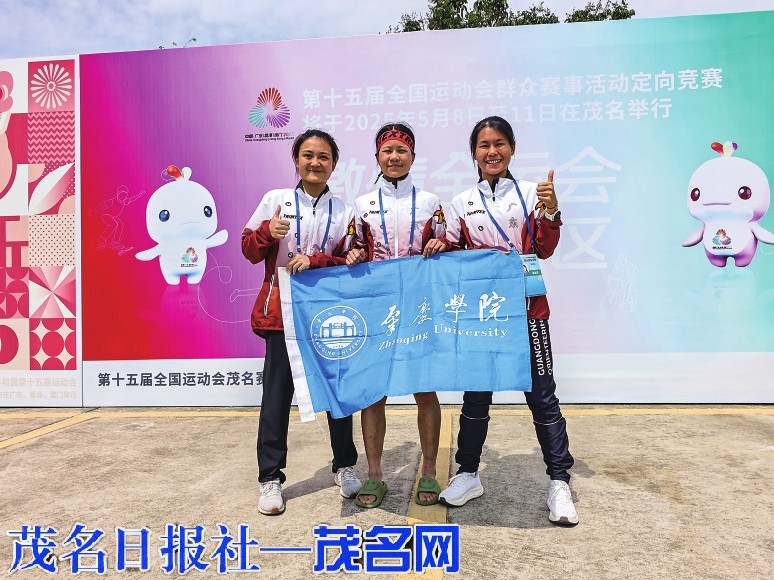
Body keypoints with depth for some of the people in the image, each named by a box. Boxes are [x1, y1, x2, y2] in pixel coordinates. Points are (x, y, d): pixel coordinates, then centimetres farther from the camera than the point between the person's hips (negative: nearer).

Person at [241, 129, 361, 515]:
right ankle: (270, 477, 15)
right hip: (282, 312, -1)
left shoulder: (344, 212, 4)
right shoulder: (275, 199, 3)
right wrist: (267, 232, -16)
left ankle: (345, 466, 29)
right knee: (277, 395, 2)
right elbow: (250, 251, 4)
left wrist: (315, 260, -15)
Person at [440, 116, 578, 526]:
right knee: (475, 394, 11)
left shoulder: (531, 193, 3)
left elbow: (544, 250, 0)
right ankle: (468, 475, 26)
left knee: (542, 395, 2)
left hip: (527, 307, -1)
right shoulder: (461, 204, 6)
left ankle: (559, 482, 15)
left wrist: (550, 211, -14)